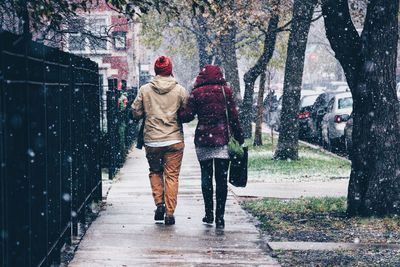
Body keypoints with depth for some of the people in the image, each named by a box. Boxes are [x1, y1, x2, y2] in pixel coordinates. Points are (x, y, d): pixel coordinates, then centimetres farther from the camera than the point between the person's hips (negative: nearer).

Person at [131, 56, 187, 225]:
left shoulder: (144, 90, -2)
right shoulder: (180, 90, -3)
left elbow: (136, 113, 0)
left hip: (152, 140, 1)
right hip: (174, 140, -1)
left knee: (155, 172, 21)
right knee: (172, 175, 5)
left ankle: (159, 203, 5)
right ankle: (169, 213, 4)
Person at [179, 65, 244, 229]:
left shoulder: (197, 93, 0)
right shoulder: (225, 91, 1)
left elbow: (186, 116, -4)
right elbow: (233, 116, 0)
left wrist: (179, 112, 16)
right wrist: (239, 138, 6)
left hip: (203, 139, 0)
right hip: (222, 140, 0)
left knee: (206, 177, 13)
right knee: (221, 179, 1)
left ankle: (209, 214, 16)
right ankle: (220, 217, -2)